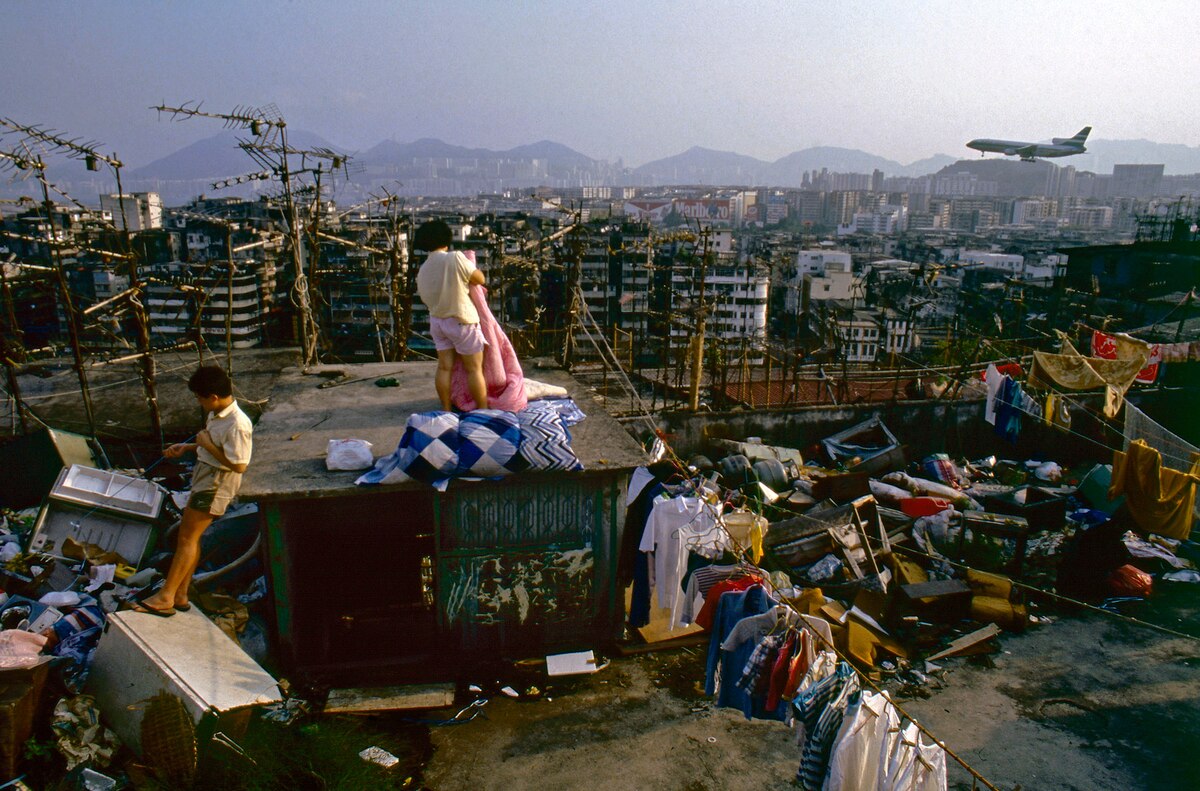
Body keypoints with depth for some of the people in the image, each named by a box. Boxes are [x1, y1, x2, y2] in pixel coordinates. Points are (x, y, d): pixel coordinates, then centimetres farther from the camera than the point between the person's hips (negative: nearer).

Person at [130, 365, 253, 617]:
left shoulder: (237, 425, -26)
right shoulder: (217, 414, 5)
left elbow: (239, 465, -26)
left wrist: (207, 445, -21)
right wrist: (187, 447, 15)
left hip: (216, 484, -10)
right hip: (203, 477, 10)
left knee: (188, 537, -5)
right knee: (189, 535, 13)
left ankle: (165, 597, 3)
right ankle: (180, 595, 21)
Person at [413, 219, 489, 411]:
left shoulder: (422, 270, 2)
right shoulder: (455, 258, -18)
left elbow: (426, 299, 8)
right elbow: (480, 279, -10)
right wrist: (469, 265, 8)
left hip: (437, 321, 6)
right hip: (461, 321, -6)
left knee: (444, 367, 10)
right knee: (474, 368, 2)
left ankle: (446, 410, 15)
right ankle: (483, 412, 7)